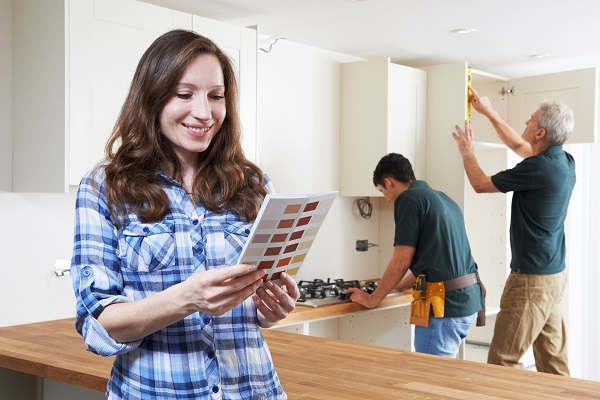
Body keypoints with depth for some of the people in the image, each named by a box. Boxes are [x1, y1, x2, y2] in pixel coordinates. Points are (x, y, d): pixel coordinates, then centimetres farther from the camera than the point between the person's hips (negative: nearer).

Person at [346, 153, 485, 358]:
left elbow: (401, 261, -12)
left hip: (444, 305, -9)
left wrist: (372, 299, 0)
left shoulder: (408, 199, -9)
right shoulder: (444, 199, 18)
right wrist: (401, 285, 36)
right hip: (468, 298, 9)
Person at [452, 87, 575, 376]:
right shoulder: (565, 162, 5)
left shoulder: (538, 168, -22)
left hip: (532, 278, -9)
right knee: (553, 361, 15)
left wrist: (468, 154, 10)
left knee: (502, 362, -2)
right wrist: (489, 112, 28)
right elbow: (519, 146, 24)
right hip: (555, 274, 9)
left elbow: (481, 185, -8)